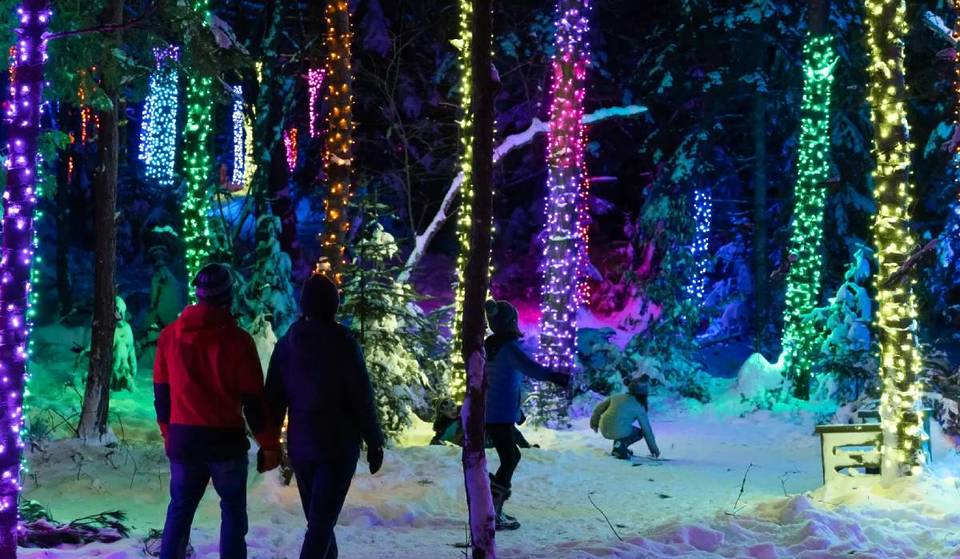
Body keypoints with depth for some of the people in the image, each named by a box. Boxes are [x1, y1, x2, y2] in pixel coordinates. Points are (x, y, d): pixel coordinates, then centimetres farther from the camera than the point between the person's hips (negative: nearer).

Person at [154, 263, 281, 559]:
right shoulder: (237, 340, -10)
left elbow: (161, 391, 9)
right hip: (226, 439, -3)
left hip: (183, 438, 3)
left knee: (180, 508, 14)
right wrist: (269, 443, 2)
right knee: (233, 510, 10)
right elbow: (253, 399, -8)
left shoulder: (170, 335, 1)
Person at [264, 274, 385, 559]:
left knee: (317, 517, 19)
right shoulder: (344, 344, -10)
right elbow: (362, 399, -10)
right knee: (322, 521, -6)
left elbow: (274, 399, 5)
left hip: (300, 445, 5)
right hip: (338, 445, -5)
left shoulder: (286, 344, 3)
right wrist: (374, 443, -1)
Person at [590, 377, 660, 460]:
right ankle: (620, 445, -3)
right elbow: (647, 428, 9)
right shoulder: (638, 407, 3)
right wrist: (654, 448, 19)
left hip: (604, 430, 6)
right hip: (618, 432, -6)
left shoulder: (617, 397, 15)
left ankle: (617, 448, 22)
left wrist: (594, 423, 39)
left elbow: (598, 409, 20)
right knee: (640, 432, 21)